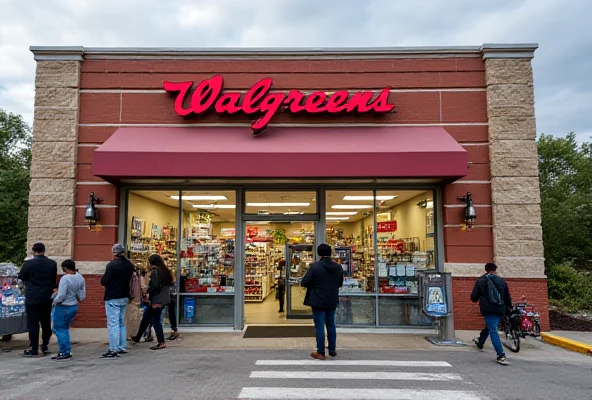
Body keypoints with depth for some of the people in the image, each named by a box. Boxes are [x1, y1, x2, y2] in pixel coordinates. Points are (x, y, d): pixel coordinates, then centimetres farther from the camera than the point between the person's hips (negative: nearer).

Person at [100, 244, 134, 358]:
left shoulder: (112, 265, -16)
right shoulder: (129, 265, 6)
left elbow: (104, 281, -17)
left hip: (112, 298, -7)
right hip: (125, 297, 7)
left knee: (113, 324, -4)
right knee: (121, 323, 17)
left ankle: (113, 350, -4)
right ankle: (122, 347, 23)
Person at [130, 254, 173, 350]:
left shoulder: (155, 271, -13)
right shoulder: (165, 271, 12)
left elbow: (154, 286, -20)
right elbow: (169, 284, 14)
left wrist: (148, 292, -1)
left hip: (157, 300, -9)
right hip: (164, 298, 9)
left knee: (156, 321, -2)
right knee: (146, 317, 19)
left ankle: (161, 343, 1)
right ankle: (137, 338, 30)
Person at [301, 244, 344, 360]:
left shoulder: (315, 267, -17)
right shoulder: (338, 267, 0)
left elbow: (304, 282, -14)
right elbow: (340, 283, 11)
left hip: (318, 301, -5)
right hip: (332, 301, 5)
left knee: (319, 326, 3)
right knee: (331, 325, 17)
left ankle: (320, 352, 8)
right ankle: (332, 350, 25)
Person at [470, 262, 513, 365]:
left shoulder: (480, 280, 1)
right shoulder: (501, 281, 9)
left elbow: (474, 297, -2)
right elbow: (508, 297, 12)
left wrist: (477, 299, 20)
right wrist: (509, 307, 27)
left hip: (488, 309, -4)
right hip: (500, 310, 4)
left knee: (493, 331, -6)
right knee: (489, 327, 24)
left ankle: (501, 355, -15)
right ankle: (480, 343, 43)